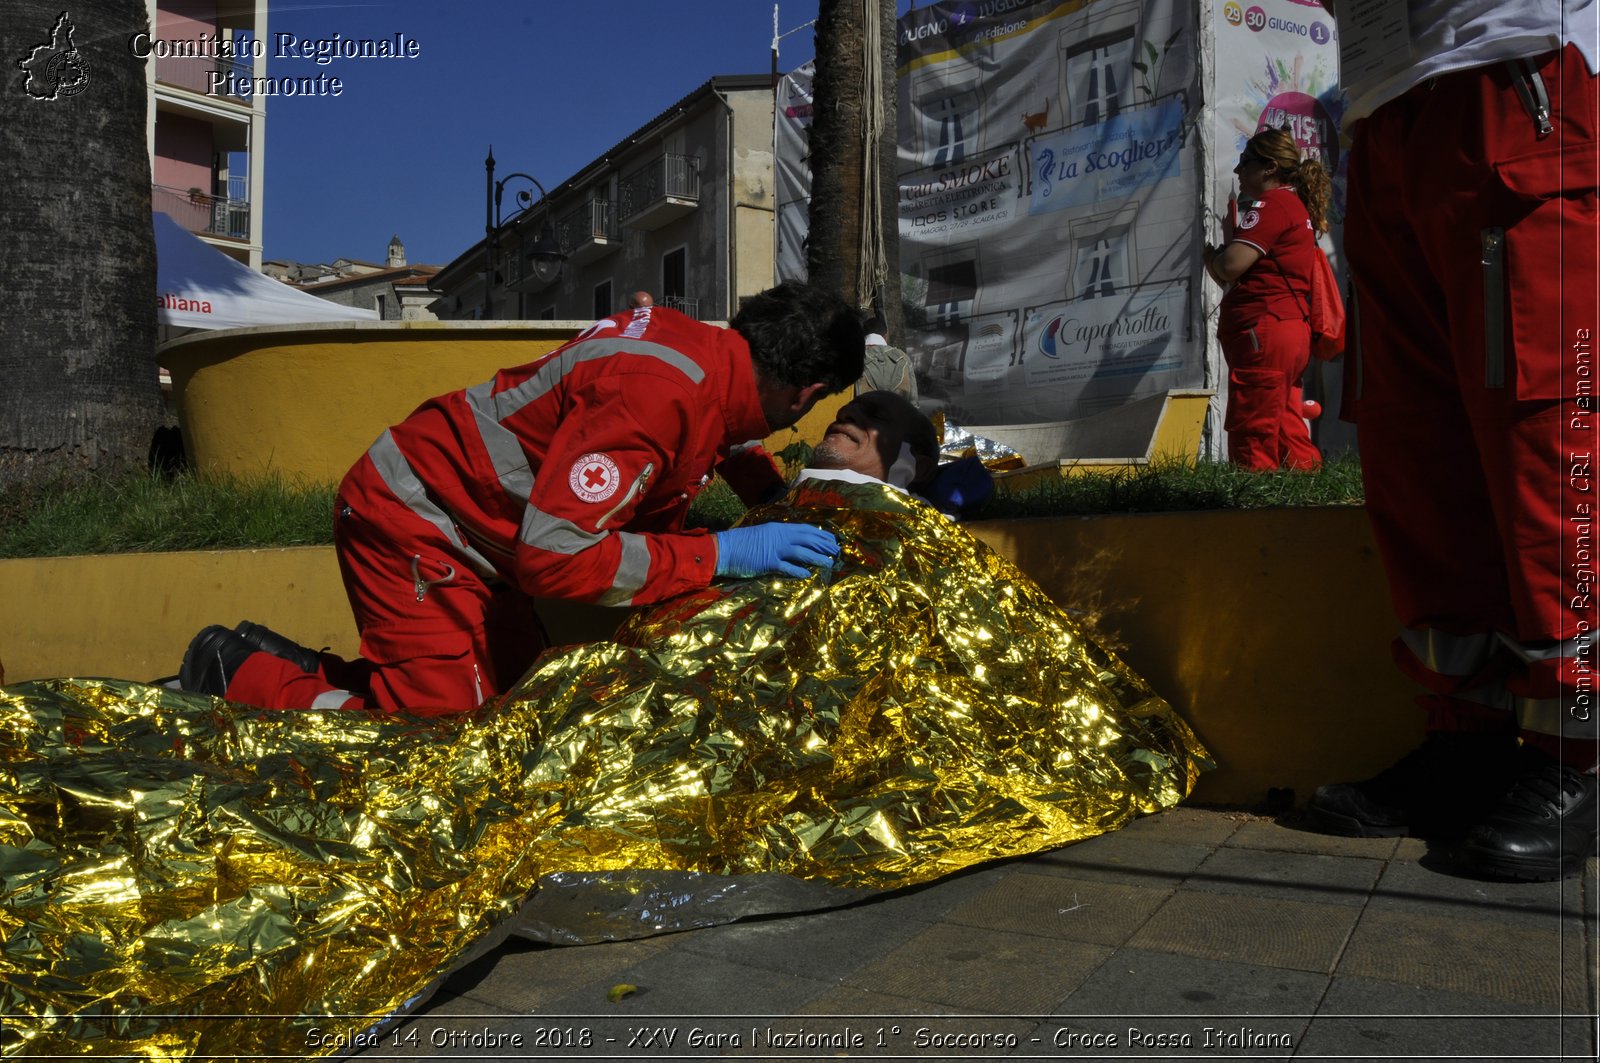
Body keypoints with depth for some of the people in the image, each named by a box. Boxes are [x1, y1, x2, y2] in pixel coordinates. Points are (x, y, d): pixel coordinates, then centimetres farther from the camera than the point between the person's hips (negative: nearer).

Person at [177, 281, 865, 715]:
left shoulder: (710, 348, 0)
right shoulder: (659, 398, -30)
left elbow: (715, 438, 26)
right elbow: (554, 553, -32)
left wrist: (782, 497, 11)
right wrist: (720, 554, -27)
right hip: (413, 524, -10)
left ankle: (284, 664, 20)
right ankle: (238, 677, 4)